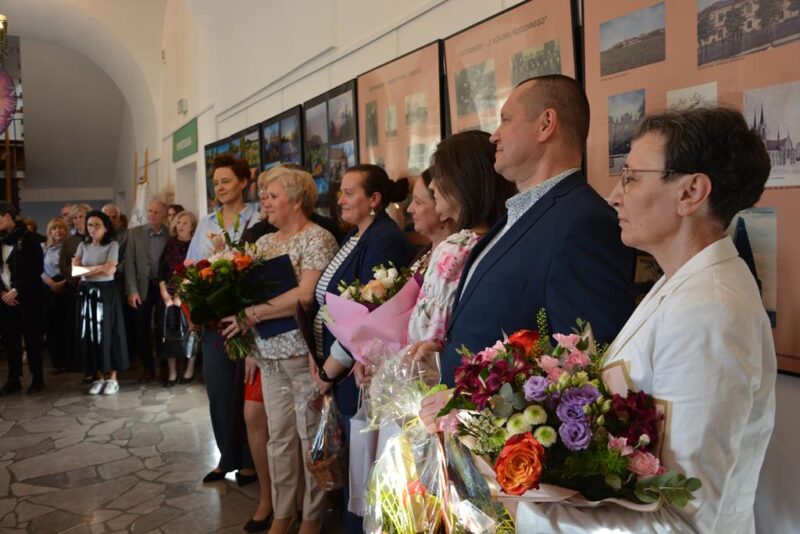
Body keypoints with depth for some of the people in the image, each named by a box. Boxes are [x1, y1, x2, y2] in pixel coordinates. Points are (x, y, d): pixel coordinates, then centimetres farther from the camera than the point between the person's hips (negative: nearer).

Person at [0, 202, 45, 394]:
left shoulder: (29, 238, -6)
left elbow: (37, 269, -10)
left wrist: (16, 291, -14)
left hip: (27, 297, -4)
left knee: (32, 337, 2)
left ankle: (38, 378, 12)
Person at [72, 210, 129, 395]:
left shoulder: (112, 245, -2)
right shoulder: (83, 245, 11)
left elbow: (109, 271, -12)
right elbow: (75, 268, 0)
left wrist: (86, 268, -3)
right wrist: (99, 268, -9)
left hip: (105, 292, -4)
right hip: (87, 292, 4)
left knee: (108, 333, -1)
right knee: (90, 334, 4)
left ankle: (112, 378, 6)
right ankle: (99, 377, 11)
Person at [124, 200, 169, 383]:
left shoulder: (171, 234, 0)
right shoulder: (135, 233, 3)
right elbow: (129, 263, -1)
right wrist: (132, 290, -8)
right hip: (143, 287, 1)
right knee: (141, 328, 5)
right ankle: (147, 367, 18)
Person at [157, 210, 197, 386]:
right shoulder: (170, 244, 10)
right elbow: (161, 268, 6)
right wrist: (164, 291, -5)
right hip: (168, 294, 4)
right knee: (169, 331, 2)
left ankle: (190, 370, 12)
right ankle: (172, 373, 9)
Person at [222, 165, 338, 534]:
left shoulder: (317, 238, -9)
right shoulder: (264, 242, 13)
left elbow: (306, 295, -21)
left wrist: (252, 315, -19)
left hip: (304, 352, -6)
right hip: (270, 354, 7)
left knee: (310, 434, 4)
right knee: (279, 436, 12)